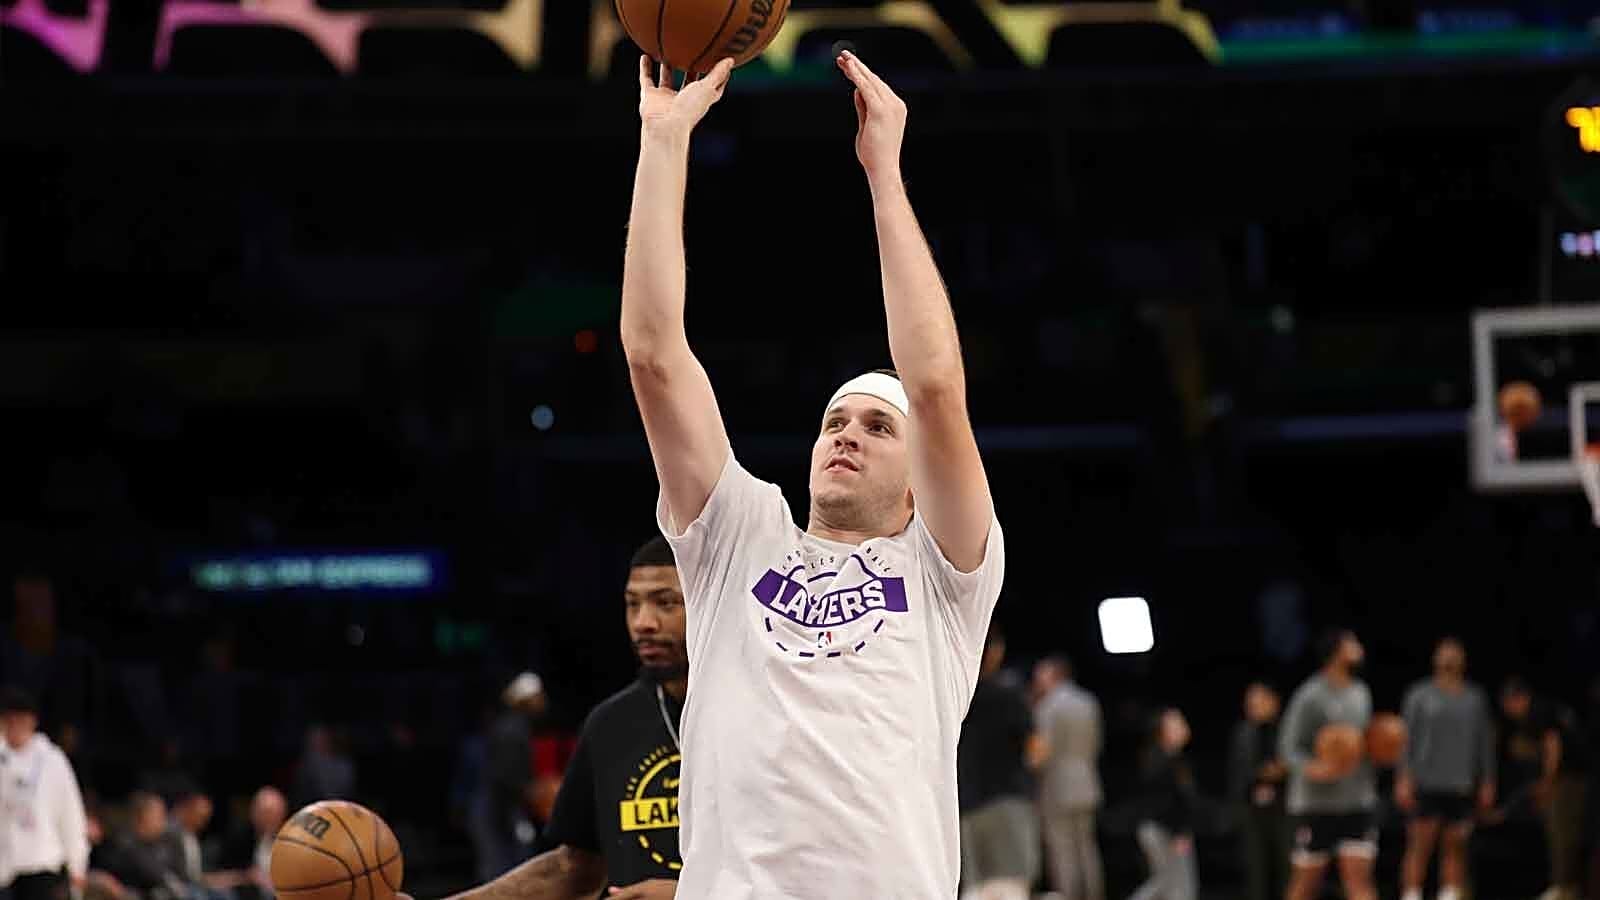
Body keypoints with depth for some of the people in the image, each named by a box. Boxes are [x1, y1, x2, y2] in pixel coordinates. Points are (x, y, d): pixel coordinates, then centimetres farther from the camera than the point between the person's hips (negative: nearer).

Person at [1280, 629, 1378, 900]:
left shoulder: (1361, 693, 12)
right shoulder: (1310, 697, -10)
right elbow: (1288, 748, -11)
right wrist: (1313, 769, -30)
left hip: (1358, 801, 5)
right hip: (1317, 802, -5)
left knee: (1360, 877, -5)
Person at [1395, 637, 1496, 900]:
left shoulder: (1475, 698, 12)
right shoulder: (1420, 695, 4)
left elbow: (1485, 741, 15)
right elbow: (1407, 739, 1)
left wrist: (1487, 782, 9)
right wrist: (1404, 778, -8)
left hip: (1462, 786, 3)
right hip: (1427, 784, -3)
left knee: (1455, 846, 2)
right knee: (1420, 845, -6)